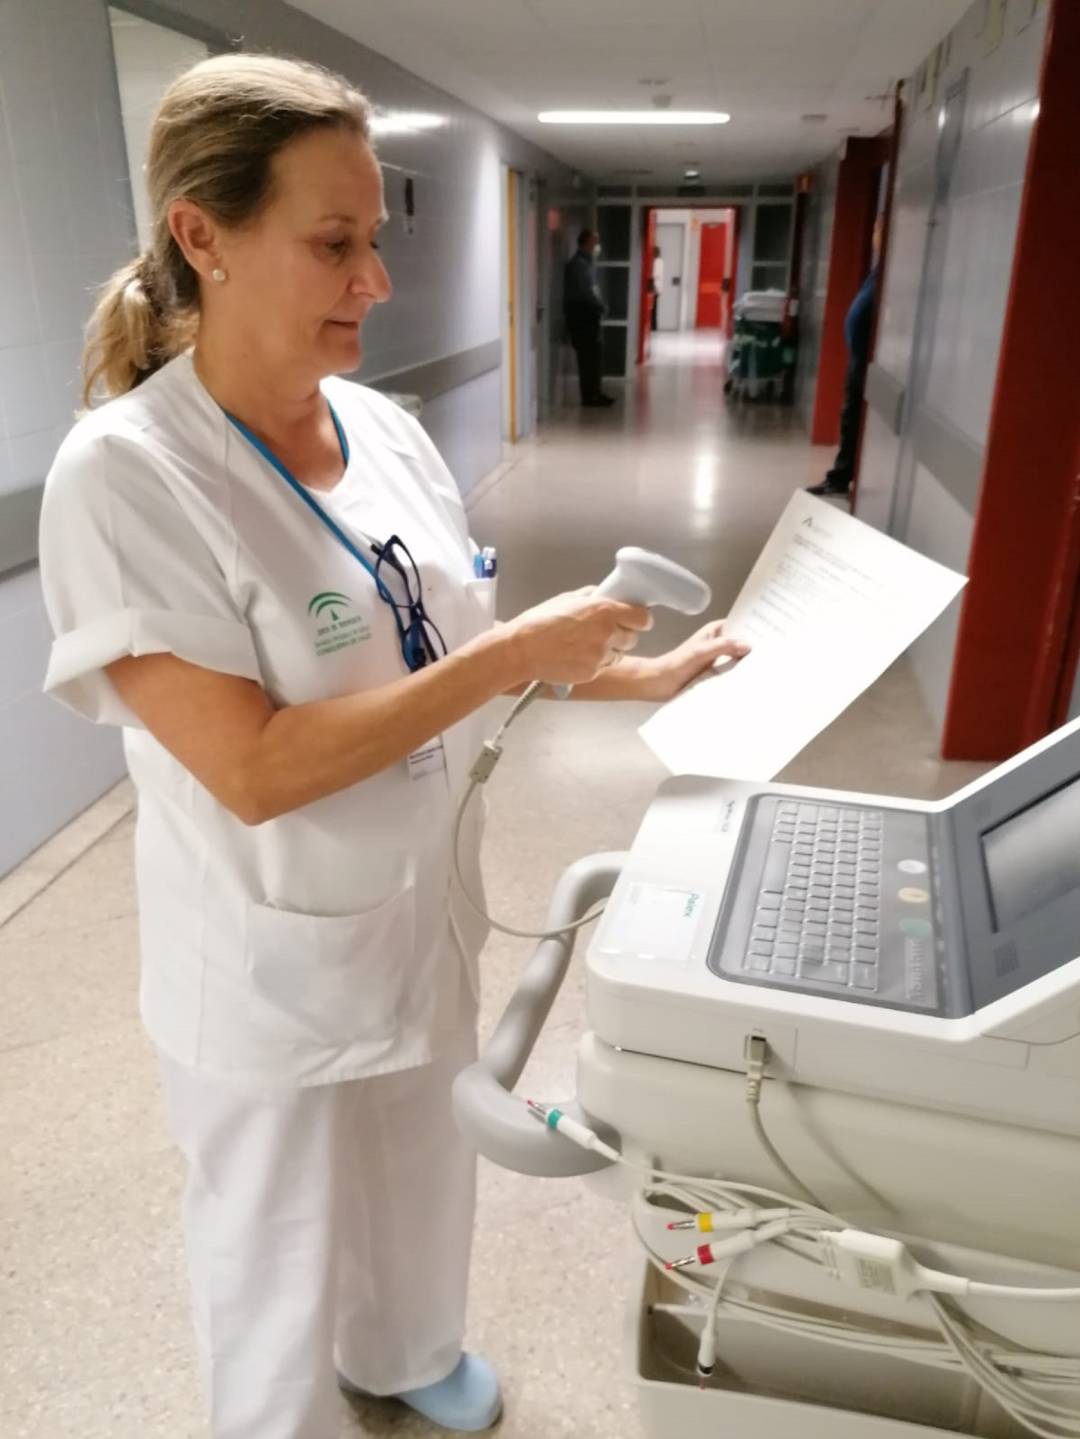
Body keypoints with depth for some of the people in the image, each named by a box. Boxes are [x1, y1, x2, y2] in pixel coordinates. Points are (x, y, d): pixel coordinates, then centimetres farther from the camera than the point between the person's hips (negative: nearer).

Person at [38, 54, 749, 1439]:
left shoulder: (385, 429, -4)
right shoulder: (127, 471, -23)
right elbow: (254, 771, -28)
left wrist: (645, 677, 0)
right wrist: (521, 653, -27)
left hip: (421, 908, 7)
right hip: (278, 961, -6)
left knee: (420, 1181, 30)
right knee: (282, 1253, 20)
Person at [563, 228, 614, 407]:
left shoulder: (586, 263, 17)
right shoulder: (578, 263, -13)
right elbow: (585, 292, -20)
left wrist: (598, 307, 5)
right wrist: (601, 307, -8)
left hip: (587, 315, 10)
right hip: (580, 316, -10)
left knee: (594, 356, 12)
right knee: (589, 357, -8)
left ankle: (594, 393, 18)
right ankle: (590, 396, -3)